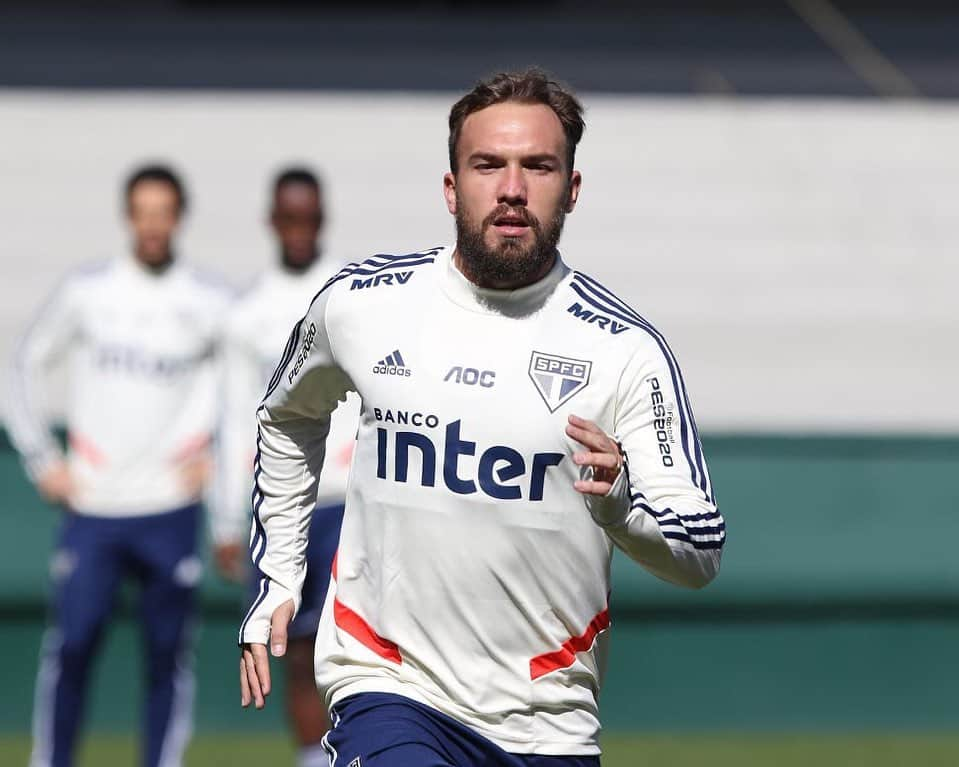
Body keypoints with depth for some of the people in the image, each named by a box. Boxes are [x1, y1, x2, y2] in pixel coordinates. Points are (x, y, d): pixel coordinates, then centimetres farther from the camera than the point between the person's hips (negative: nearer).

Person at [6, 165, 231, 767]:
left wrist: (217, 456, 2)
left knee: (169, 655, 0)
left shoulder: (209, 304, 1)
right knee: (72, 645, -5)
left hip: (170, 512, 0)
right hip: (92, 509, 0)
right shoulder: (87, 292, 2)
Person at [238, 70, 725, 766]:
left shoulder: (624, 347, -6)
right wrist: (275, 580, 19)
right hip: (389, 687, -1)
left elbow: (702, 553, -6)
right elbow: (288, 418, 23)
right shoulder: (360, 303, 1)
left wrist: (621, 503, -27)